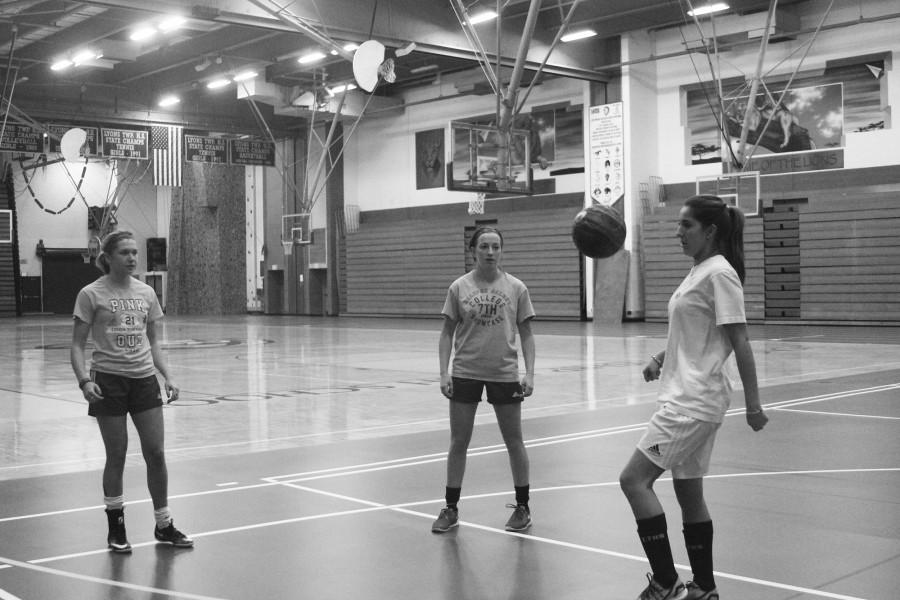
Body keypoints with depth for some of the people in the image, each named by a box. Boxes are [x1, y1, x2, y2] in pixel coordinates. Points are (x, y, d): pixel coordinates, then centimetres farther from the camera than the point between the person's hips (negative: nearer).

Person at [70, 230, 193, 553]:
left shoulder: (146, 292, 8)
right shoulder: (92, 294, -5)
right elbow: (78, 344, -4)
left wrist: (167, 376, 4)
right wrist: (84, 380, -18)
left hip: (144, 379, 4)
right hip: (109, 381, -4)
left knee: (156, 453, 2)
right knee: (117, 456, 2)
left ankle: (164, 524, 16)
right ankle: (116, 526, 19)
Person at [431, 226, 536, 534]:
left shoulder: (516, 288, -1)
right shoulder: (459, 288, -1)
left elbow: (526, 334, 3)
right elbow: (447, 333, 3)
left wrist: (530, 373, -7)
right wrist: (444, 373, -6)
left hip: (505, 373, 0)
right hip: (465, 374, 0)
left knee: (514, 441, 8)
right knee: (458, 442, 5)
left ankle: (522, 507, 23)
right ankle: (451, 508, 18)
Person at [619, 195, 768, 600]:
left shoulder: (719, 273, -13)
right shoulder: (698, 271, 15)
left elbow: (739, 342, -15)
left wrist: (753, 404, -16)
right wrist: (662, 358, 10)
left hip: (693, 401, -10)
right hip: (684, 397, 10)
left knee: (634, 479, -10)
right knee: (688, 492, 14)